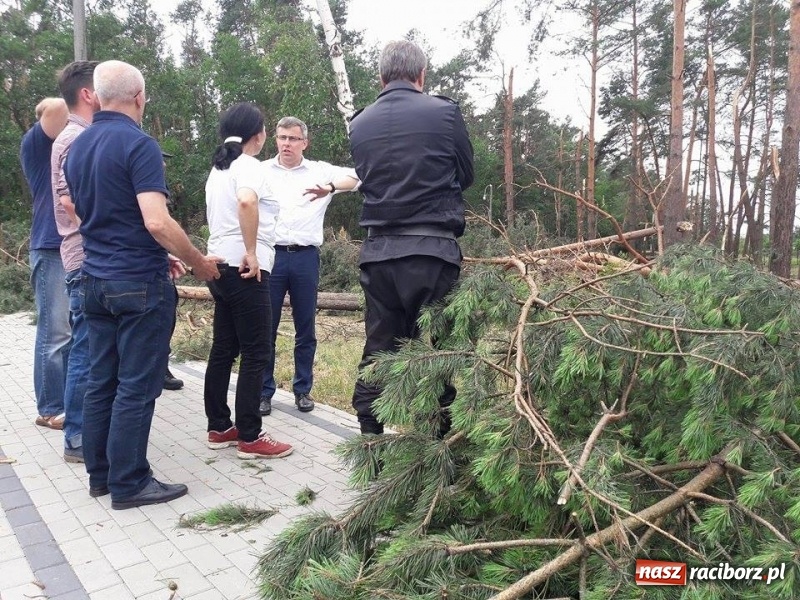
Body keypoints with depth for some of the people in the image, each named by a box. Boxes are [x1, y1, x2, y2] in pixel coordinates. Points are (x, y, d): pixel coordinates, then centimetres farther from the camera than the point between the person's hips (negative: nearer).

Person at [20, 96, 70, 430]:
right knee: (55, 334, -5)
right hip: (52, 250, -7)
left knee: (75, 333, 11)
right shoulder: (35, 144, -1)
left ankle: (70, 400, 20)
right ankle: (50, 409, 3)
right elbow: (55, 107, -17)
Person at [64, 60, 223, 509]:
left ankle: (100, 473, 25)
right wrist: (200, 263, -11)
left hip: (96, 280, 8)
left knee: (102, 381, 14)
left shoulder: (78, 147, 12)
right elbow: (157, 222, -25)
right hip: (140, 284, -8)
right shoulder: (138, 144, -14)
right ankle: (129, 483, 10)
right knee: (137, 386, 0)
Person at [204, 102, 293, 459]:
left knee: (223, 349, 12)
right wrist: (251, 252, -27)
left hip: (221, 265, 9)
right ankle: (249, 437, 2)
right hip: (244, 269, -9)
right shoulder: (248, 166, -10)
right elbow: (247, 202, -32)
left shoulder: (219, 168, 17)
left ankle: (219, 428, 19)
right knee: (255, 353, -4)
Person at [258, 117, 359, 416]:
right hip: (270, 255, 0)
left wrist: (330, 187, -27)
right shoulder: (261, 171, 9)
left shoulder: (319, 170, 7)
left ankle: (302, 389, 23)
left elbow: (355, 176, -6)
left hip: (305, 257, 1)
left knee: (305, 328, 8)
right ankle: (264, 391, 16)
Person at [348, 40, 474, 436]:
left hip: (377, 251, 4)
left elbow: (368, 180, 13)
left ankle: (370, 442, 19)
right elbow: (465, 175, 9)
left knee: (377, 350, 12)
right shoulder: (444, 112, -3)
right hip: (431, 251, -4)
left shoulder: (359, 124, 7)